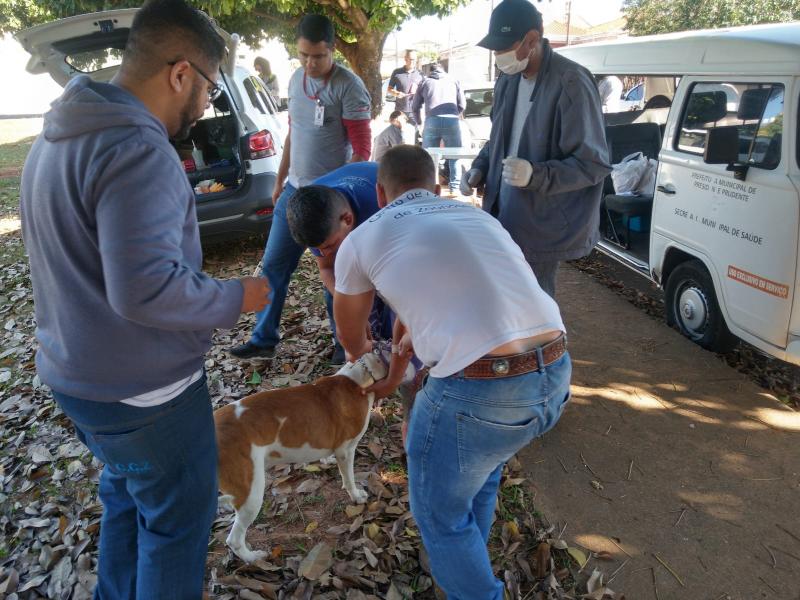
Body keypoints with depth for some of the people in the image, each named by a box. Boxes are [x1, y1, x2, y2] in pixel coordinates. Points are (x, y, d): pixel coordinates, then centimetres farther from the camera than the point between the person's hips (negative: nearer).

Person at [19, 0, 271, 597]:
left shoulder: (59, 136, 6)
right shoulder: (138, 149, -25)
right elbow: (147, 287, -32)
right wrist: (236, 298, -18)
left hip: (75, 369, 9)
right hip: (141, 390, -9)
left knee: (126, 493, 29)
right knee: (179, 515, 13)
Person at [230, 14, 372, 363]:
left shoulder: (348, 86, -12)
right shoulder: (296, 80, 9)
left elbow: (361, 148, -13)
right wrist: (279, 181, 20)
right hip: (294, 190, 7)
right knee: (273, 266, 10)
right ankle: (263, 339, 24)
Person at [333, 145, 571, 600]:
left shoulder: (362, 240, 9)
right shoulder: (476, 215, 23)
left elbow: (350, 335, 26)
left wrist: (363, 356, 51)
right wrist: (397, 368, 51)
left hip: (480, 391, -7)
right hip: (557, 376, 7)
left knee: (441, 513, 21)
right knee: (481, 475, 34)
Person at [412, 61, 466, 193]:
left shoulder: (425, 82, 21)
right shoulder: (454, 81, 21)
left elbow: (415, 106, 21)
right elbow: (462, 105, 18)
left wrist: (419, 121, 36)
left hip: (432, 121, 0)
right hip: (451, 121, 0)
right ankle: (455, 185, 5)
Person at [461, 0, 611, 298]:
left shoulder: (571, 83, -20)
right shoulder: (509, 78, 5)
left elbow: (594, 164, -18)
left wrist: (535, 175, -32)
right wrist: (480, 168, 2)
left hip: (543, 224, -7)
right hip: (505, 215, 8)